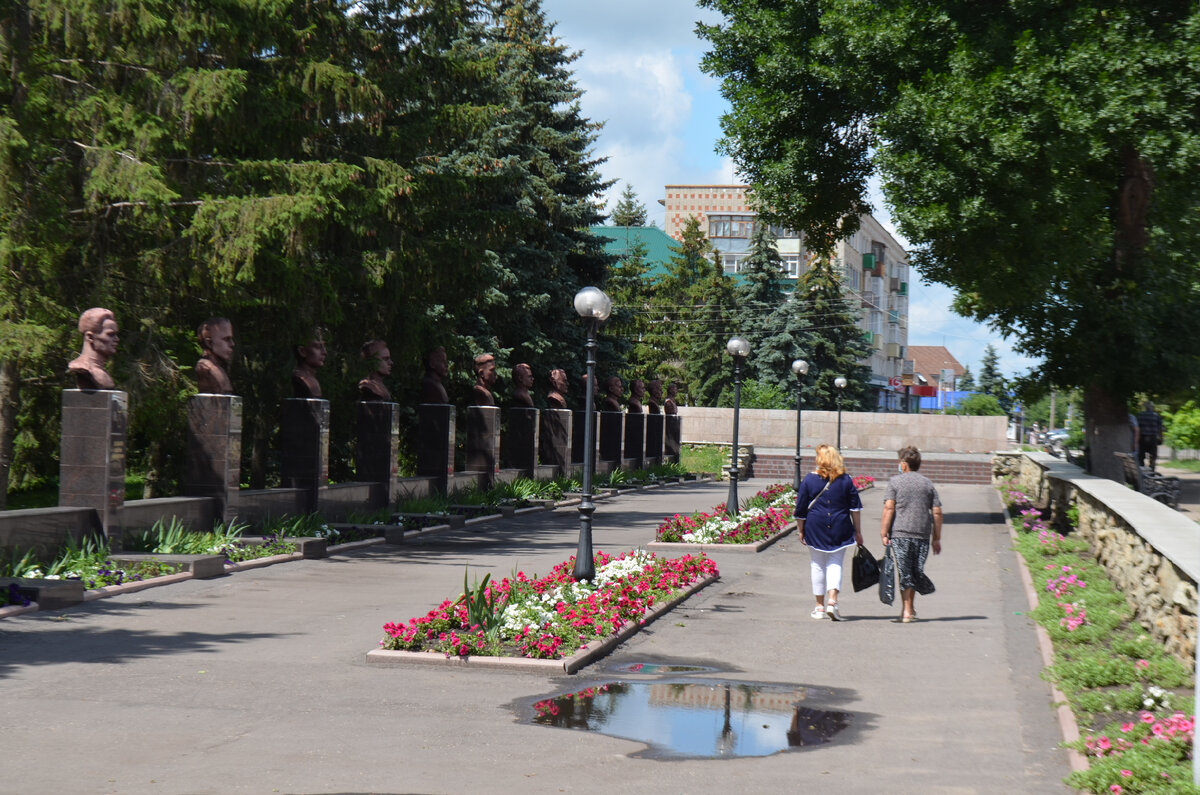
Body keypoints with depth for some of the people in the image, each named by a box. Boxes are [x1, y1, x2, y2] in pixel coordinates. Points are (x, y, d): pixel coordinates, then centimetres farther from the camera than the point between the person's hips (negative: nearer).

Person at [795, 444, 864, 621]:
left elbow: (800, 509, 0)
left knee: (818, 565, 9)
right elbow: (855, 507, 3)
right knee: (835, 563, 5)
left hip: (815, 528, 0)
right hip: (840, 528, 1)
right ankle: (832, 600, -14)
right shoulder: (845, 480, 1)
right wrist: (858, 531, 9)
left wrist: (801, 531, 9)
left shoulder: (809, 479, -2)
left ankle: (820, 606, 13)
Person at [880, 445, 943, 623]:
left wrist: (884, 533, -8)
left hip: (900, 533, -3)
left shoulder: (895, 481, 0)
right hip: (923, 534, 3)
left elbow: (889, 508, -11)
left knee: (904, 572, 1)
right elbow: (937, 512, 6)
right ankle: (910, 608, 22)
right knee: (916, 571, 14)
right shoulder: (927, 483, 9)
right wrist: (936, 538, 12)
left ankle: (907, 611, -2)